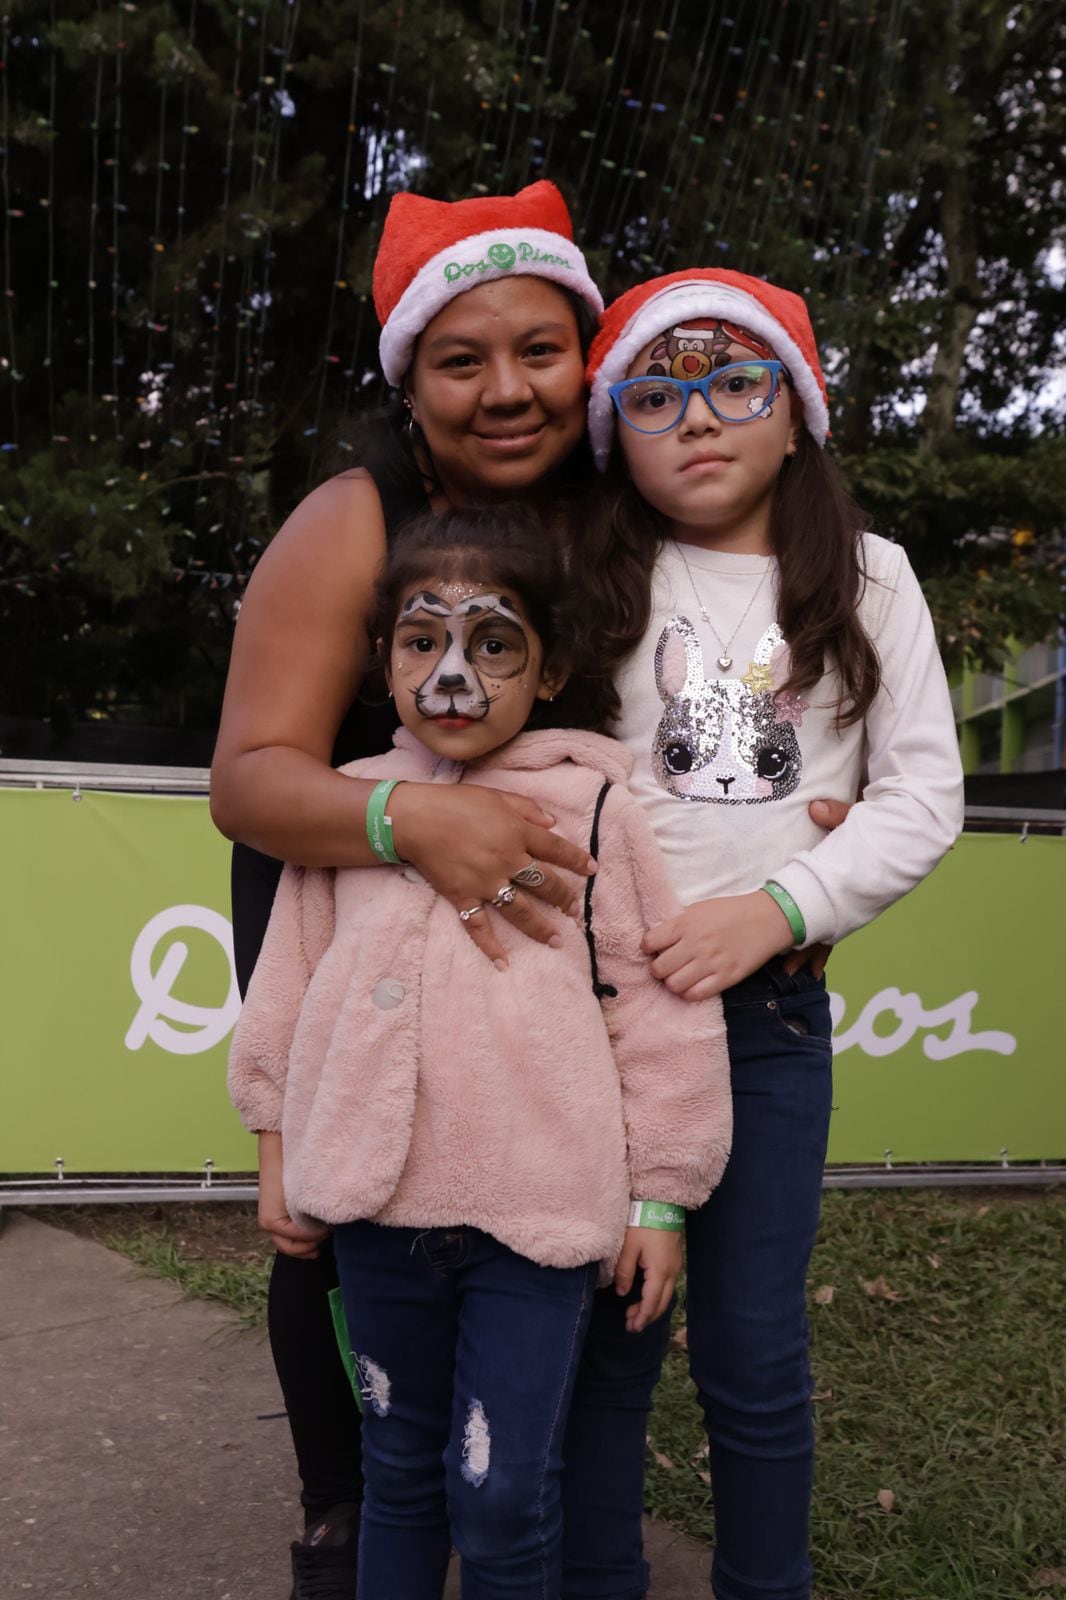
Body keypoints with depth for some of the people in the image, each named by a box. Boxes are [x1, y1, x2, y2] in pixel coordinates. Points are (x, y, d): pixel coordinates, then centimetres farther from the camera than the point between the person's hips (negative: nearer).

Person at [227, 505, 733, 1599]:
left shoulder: (597, 804, -4)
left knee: (503, 1495, 5)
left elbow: (657, 1006, -3)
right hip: (377, 1198, 4)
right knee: (397, 1467, 20)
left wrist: (660, 1195, -1)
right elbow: (290, 984, 14)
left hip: (538, 1211, -3)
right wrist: (279, 1143, 17)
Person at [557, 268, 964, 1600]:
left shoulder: (867, 580, 5)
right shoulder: (589, 579, 4)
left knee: (752, 1347, 8)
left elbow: (925, 795, 0)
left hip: (770, 1005, 0)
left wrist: (776, 908, -14)